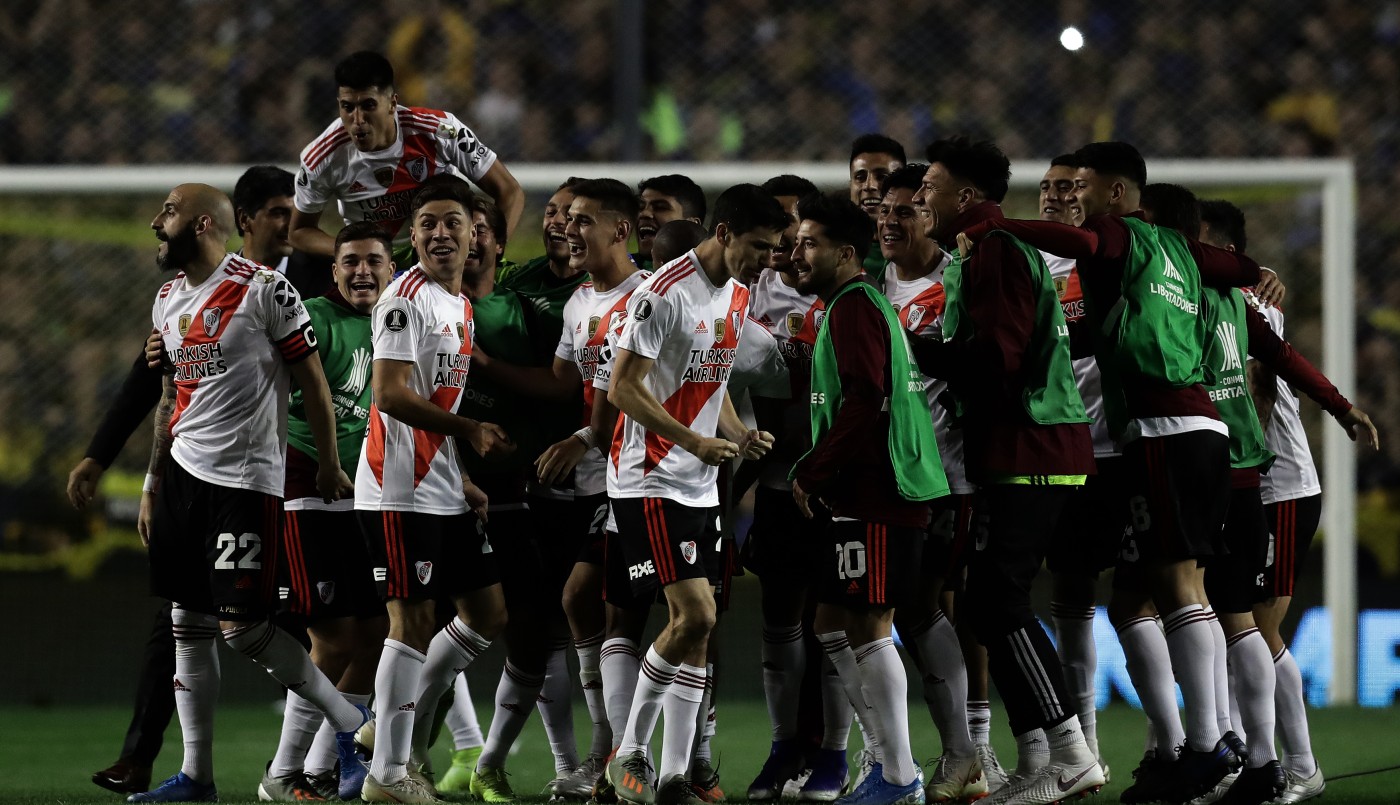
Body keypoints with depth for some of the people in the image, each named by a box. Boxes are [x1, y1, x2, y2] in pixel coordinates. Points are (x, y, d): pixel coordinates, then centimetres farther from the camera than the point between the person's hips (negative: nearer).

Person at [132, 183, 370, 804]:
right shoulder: (168, 302, 12)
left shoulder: (264, 289, -12)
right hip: (184, 472, 7)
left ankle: (349, 722, 5)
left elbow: (311, 380, -7)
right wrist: (153, 486, 20)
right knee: (188, 627, 6)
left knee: (240, 624, -10)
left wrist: (328, 465, -4)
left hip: (245, 476, -7)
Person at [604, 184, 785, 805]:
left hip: (700, 489, 9)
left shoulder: (738, 298, 11)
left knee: (696, 630, 5)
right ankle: (630, 752, -1)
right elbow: (623, 389, -18)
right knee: (695, 616, -15)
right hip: (650, 481, -9)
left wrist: (739, 434, 5)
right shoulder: (666, 293, -16)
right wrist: (694, 442, -25)